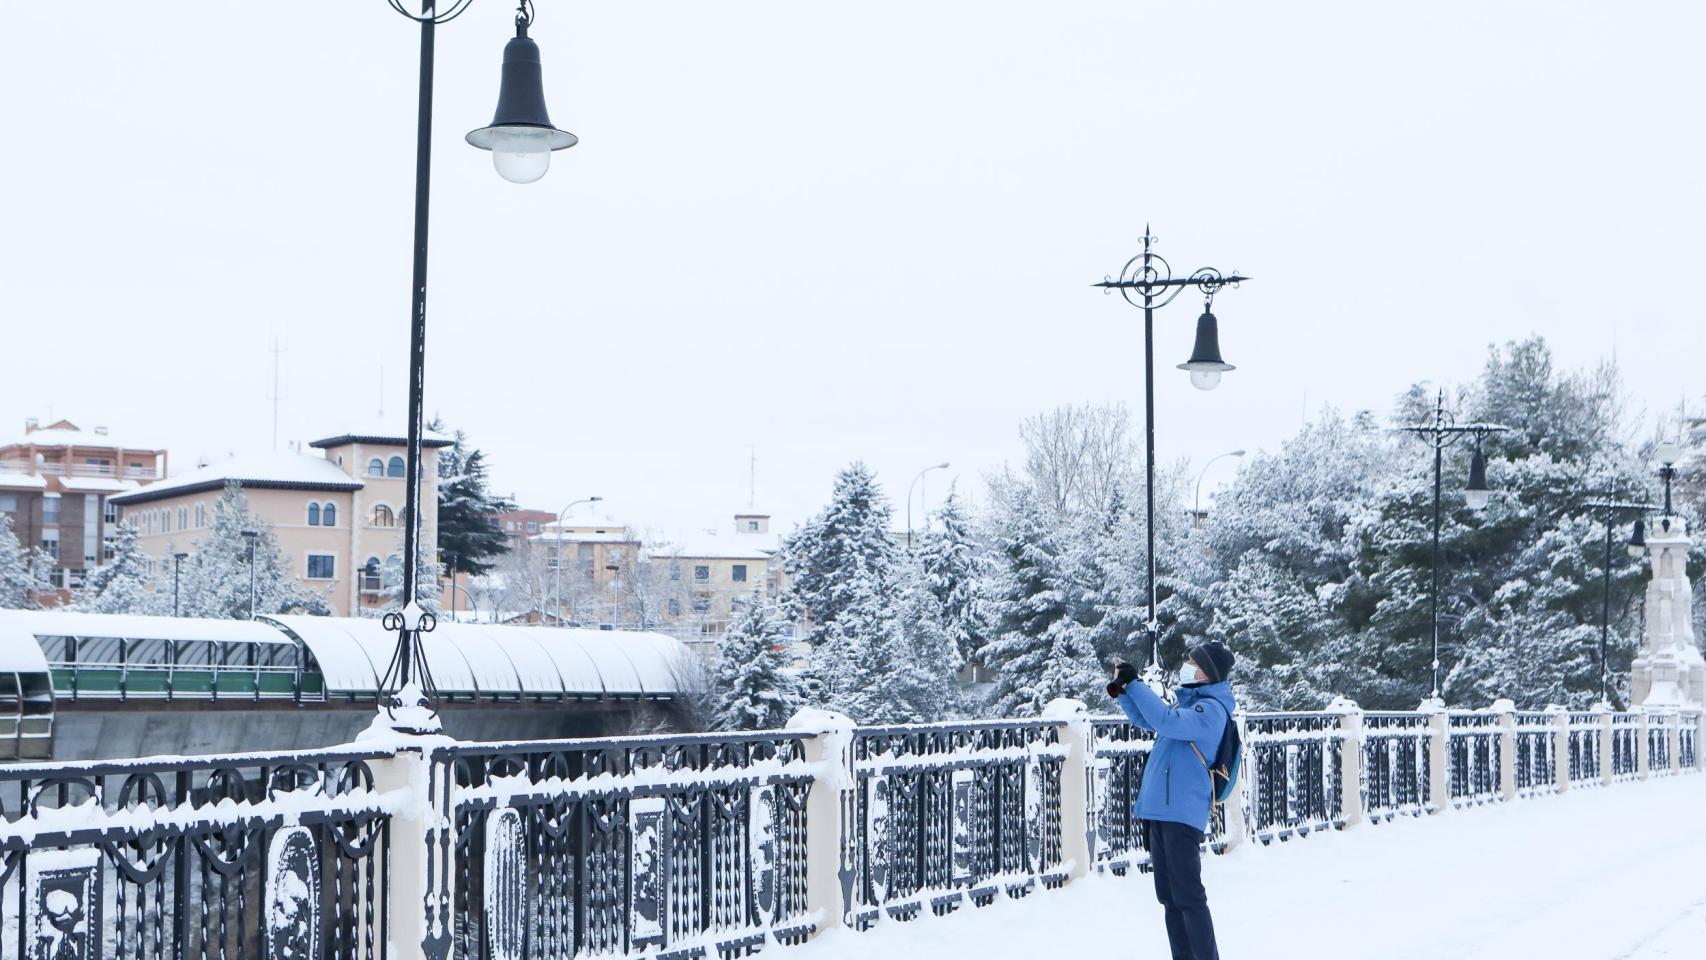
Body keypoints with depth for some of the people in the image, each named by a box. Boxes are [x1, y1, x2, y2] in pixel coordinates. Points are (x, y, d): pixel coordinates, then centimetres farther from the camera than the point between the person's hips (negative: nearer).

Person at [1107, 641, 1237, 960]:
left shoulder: (1211, 709, -12)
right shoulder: (1190, 701, 17)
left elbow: (1166, 721, -28)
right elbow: (1147, 720, 29)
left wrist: (1134, 682, -22)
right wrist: (1121, 691, 13)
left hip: (1182, 813, -10)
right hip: (1160, 811, 10)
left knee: (1188, 896, -10)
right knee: (1169, 897, 12)